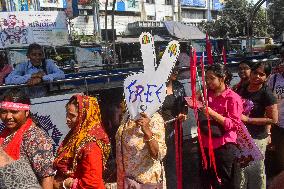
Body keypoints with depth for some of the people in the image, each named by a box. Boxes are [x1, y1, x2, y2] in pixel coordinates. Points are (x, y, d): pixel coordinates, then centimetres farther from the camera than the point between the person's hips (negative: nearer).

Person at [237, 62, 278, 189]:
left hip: (256, 138, -6)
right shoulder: (242, 89, 4)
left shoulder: (267, 94, -14)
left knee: (255, 170, 8)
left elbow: (273, 119, -16)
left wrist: (247, 119, -20)